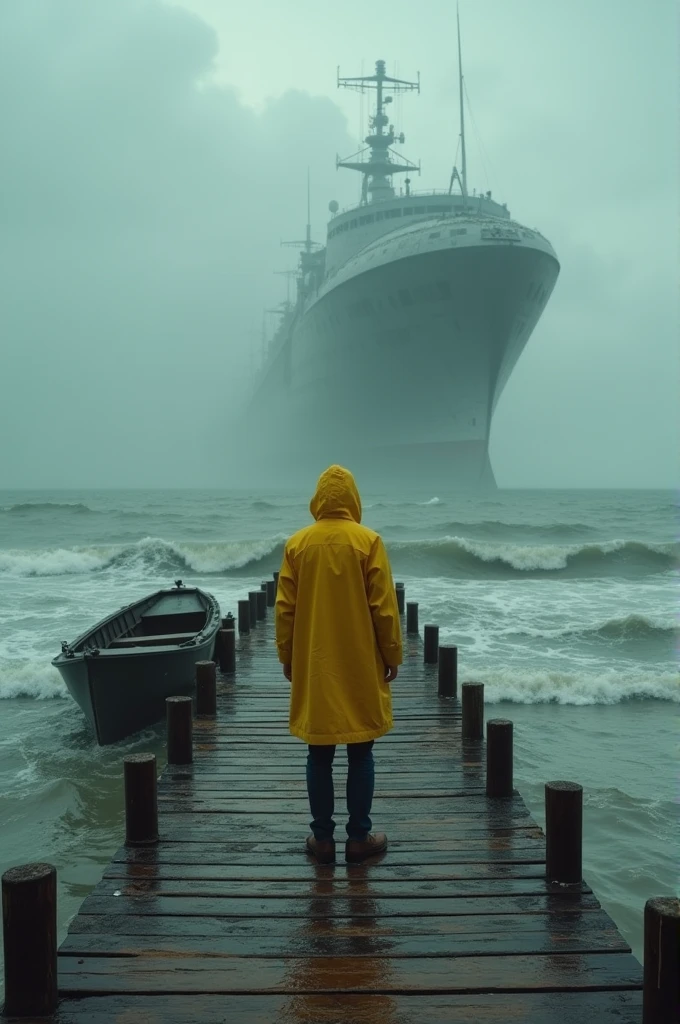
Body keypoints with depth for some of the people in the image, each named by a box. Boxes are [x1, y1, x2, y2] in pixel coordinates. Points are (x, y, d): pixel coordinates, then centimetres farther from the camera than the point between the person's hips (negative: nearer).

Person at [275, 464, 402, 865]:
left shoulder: (297, 544, -1)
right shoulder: (368, 542, -9)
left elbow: (285, 610, 2)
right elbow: (384, 608, -8)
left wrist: (287, 657, 13)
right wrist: (393, 655, 3)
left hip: (313, 666, 2)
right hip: (360, 666, -2)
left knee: (319, 754, 9)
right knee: (361, 754, 8)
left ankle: (323, 837, 15)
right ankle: (359, 837, 14)